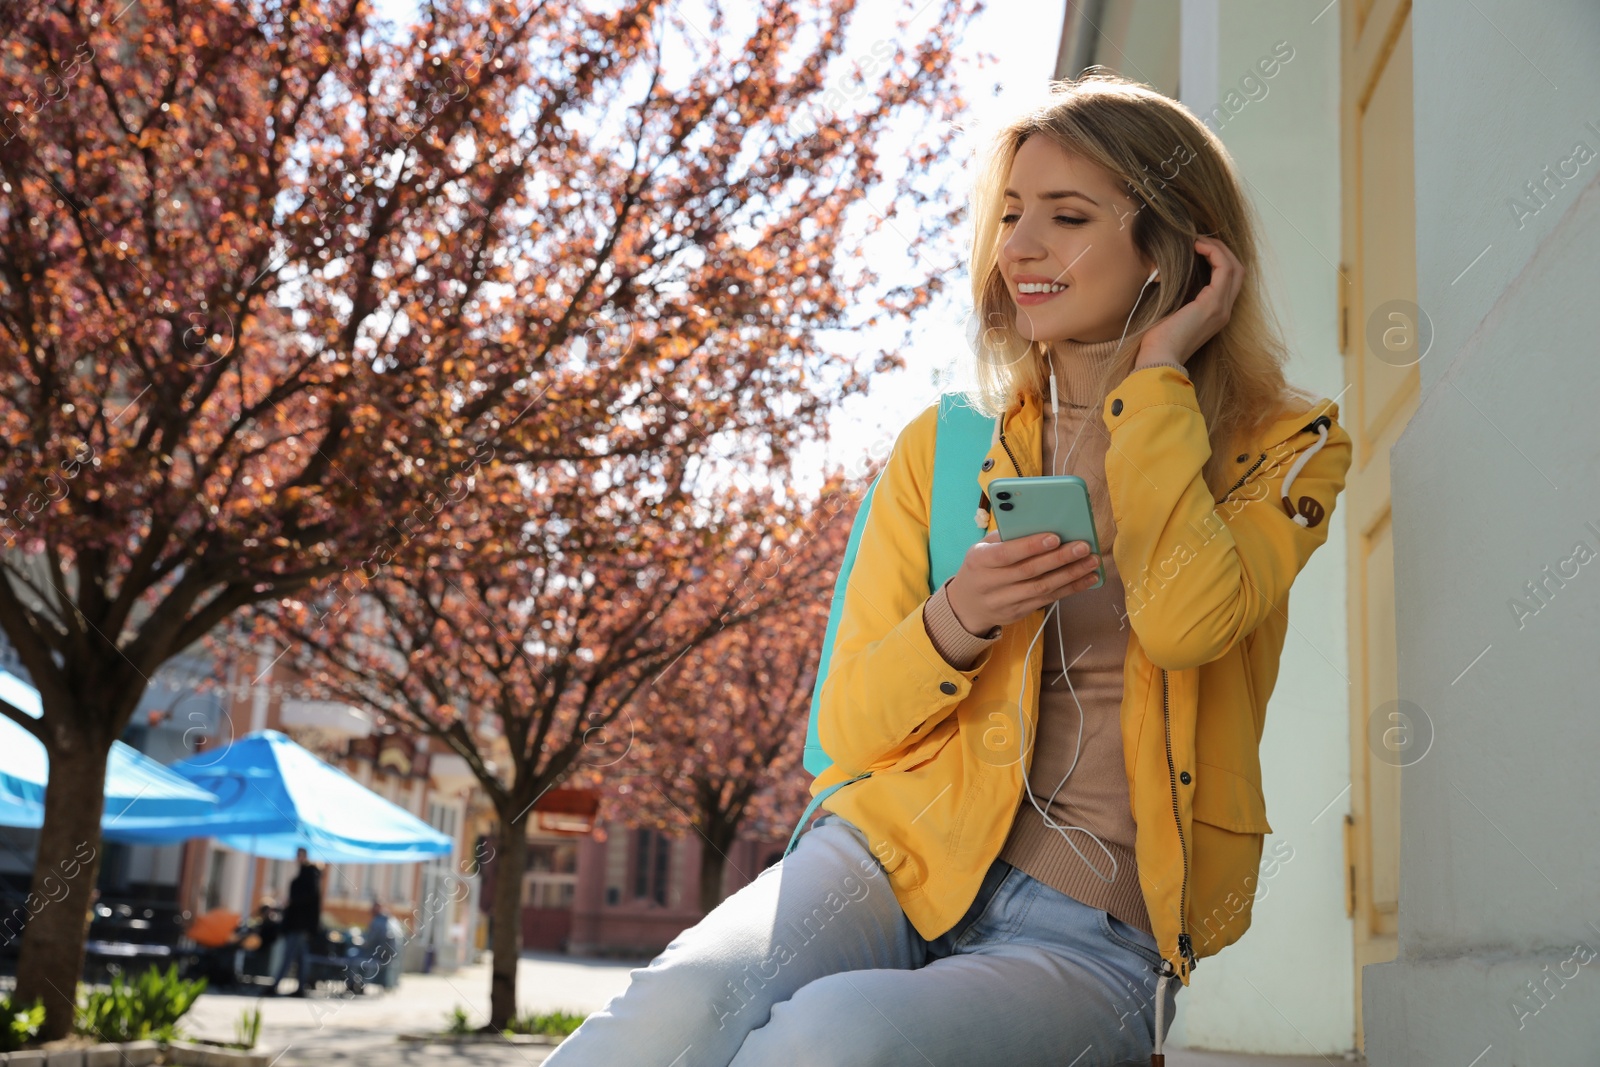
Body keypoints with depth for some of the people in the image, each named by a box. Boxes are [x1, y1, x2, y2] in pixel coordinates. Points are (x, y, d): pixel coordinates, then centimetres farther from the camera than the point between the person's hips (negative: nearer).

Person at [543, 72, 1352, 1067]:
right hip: (896, 854, 2)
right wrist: (955, 622, -11)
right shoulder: (943, 446, 11)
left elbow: (1185, 621, -17)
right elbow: (849, 733, 10)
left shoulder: (1280, 450, 6)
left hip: (1095, 935, -2)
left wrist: (1158, 371, -5)